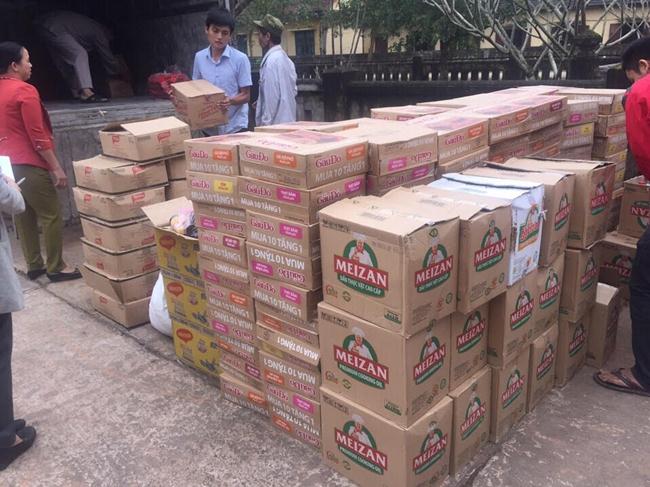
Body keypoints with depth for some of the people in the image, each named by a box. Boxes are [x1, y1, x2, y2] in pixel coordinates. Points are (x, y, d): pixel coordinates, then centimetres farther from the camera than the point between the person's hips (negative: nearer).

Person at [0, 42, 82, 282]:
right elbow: (38, 136, -18)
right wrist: (56, 167, -15)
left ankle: (34, 265, 19)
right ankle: (56, 268, 3)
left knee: (23, 215, 13)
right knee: (51, 216, -2)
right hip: (29, 164, -9)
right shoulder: (24, 91, -14)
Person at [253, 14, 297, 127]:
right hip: (288, 121, 9)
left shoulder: (271, 61, -15)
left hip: (275, 124, -9)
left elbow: (271, 98, -19)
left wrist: (265, 124, -15)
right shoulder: (286, 59, 13)